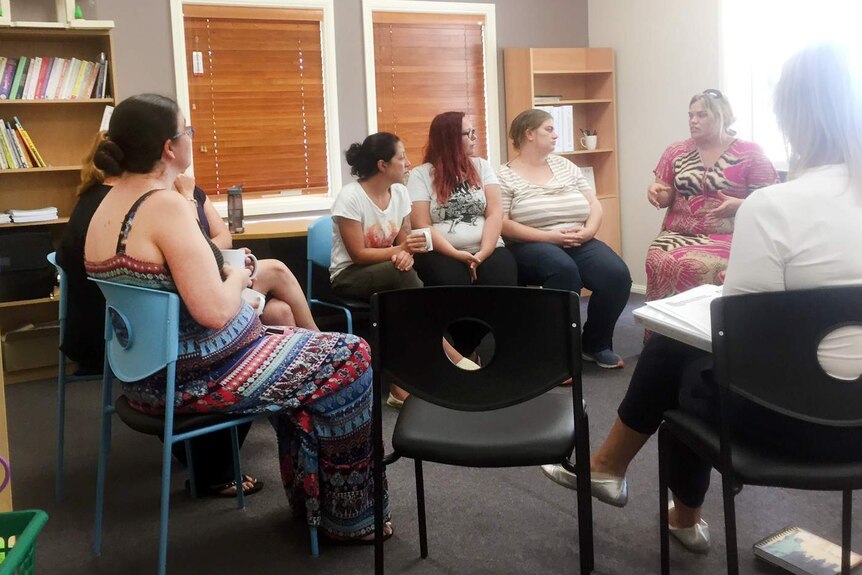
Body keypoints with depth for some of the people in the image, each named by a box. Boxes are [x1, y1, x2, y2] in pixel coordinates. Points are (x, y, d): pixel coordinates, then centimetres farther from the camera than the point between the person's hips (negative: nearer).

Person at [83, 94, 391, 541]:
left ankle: (308, 495, 31)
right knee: (350, 358, 1)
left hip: (147, 372, 10)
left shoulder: (109, 204, 5)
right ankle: (349, 517, 14)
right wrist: (238, 278, -9)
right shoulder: (166, 205, -23)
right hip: (191, 379, -10)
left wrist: (221, 270, 8)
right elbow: (215, 311, -29)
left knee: (291, 341, 26)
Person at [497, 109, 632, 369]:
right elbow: (502, 224, -11)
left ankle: (595, 344, 1)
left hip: (579, 244, 5)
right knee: (563, 269, -38)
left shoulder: (564, 165, 16)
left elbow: (595, 205, 14)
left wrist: (588, 231, -8)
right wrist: (550, 236, -18)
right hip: (530, 247, -5)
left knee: (617, 274, -22)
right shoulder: (505, 176, 0)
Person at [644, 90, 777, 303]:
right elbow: (666, 198, 16)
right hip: (679, 234, 3)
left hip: (726, 236, -3)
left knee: (694, 265, -34)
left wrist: (739, 205, -18)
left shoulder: (750, 153, 2)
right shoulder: (676, 152, 13)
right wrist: (655, 190, -8)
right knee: (658, 260, -30)